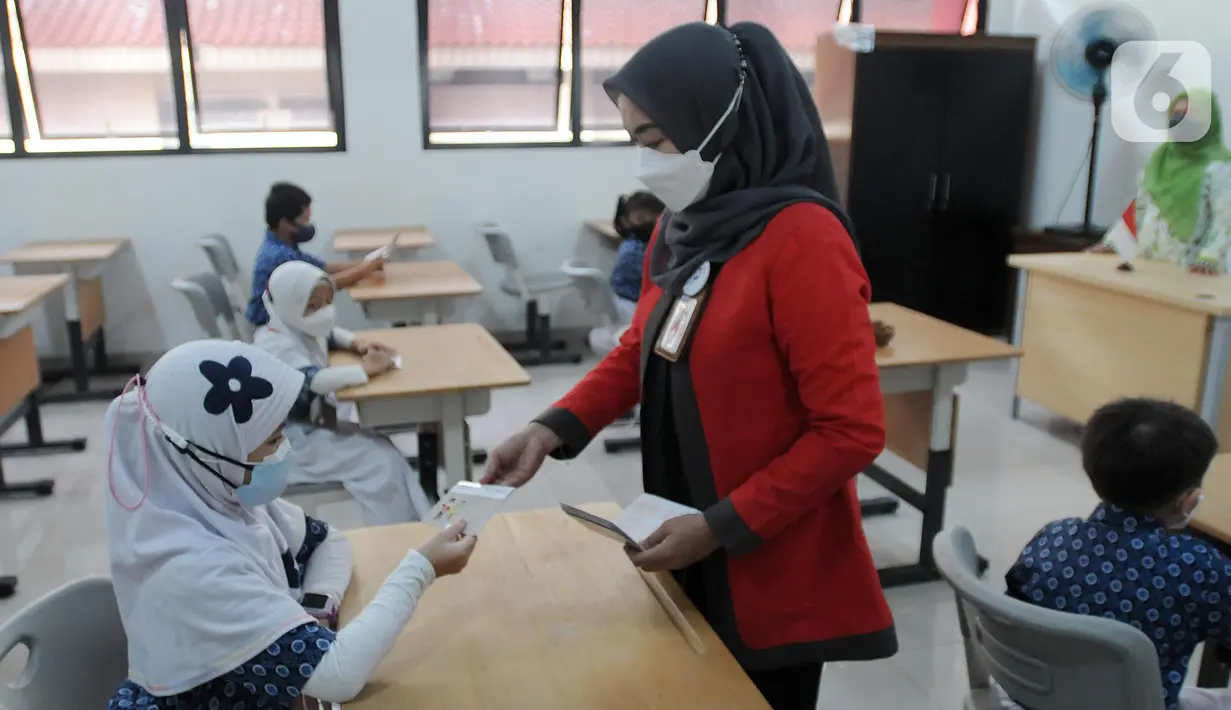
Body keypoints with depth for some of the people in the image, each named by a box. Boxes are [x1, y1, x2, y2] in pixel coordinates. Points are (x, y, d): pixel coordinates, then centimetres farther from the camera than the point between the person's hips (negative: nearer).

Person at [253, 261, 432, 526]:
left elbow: (330, 335, 28)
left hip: (319, 421, 10)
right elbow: (311, 380, -42)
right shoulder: (276, 345, -26)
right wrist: (365, 369, -34)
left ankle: (418, 522, 9)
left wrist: (356, 344, 5)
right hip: (296, 437, -10)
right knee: (378, 463, -18)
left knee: (384, 449, 1)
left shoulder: (303, 329, 5)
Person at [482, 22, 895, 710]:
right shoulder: (682, 228, 2)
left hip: (773, 572, -7)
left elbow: (853, 430, -21)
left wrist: (724, 527, -19)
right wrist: (553, 429, -2)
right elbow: (641, 349, 12)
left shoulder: (803, 241, -22)